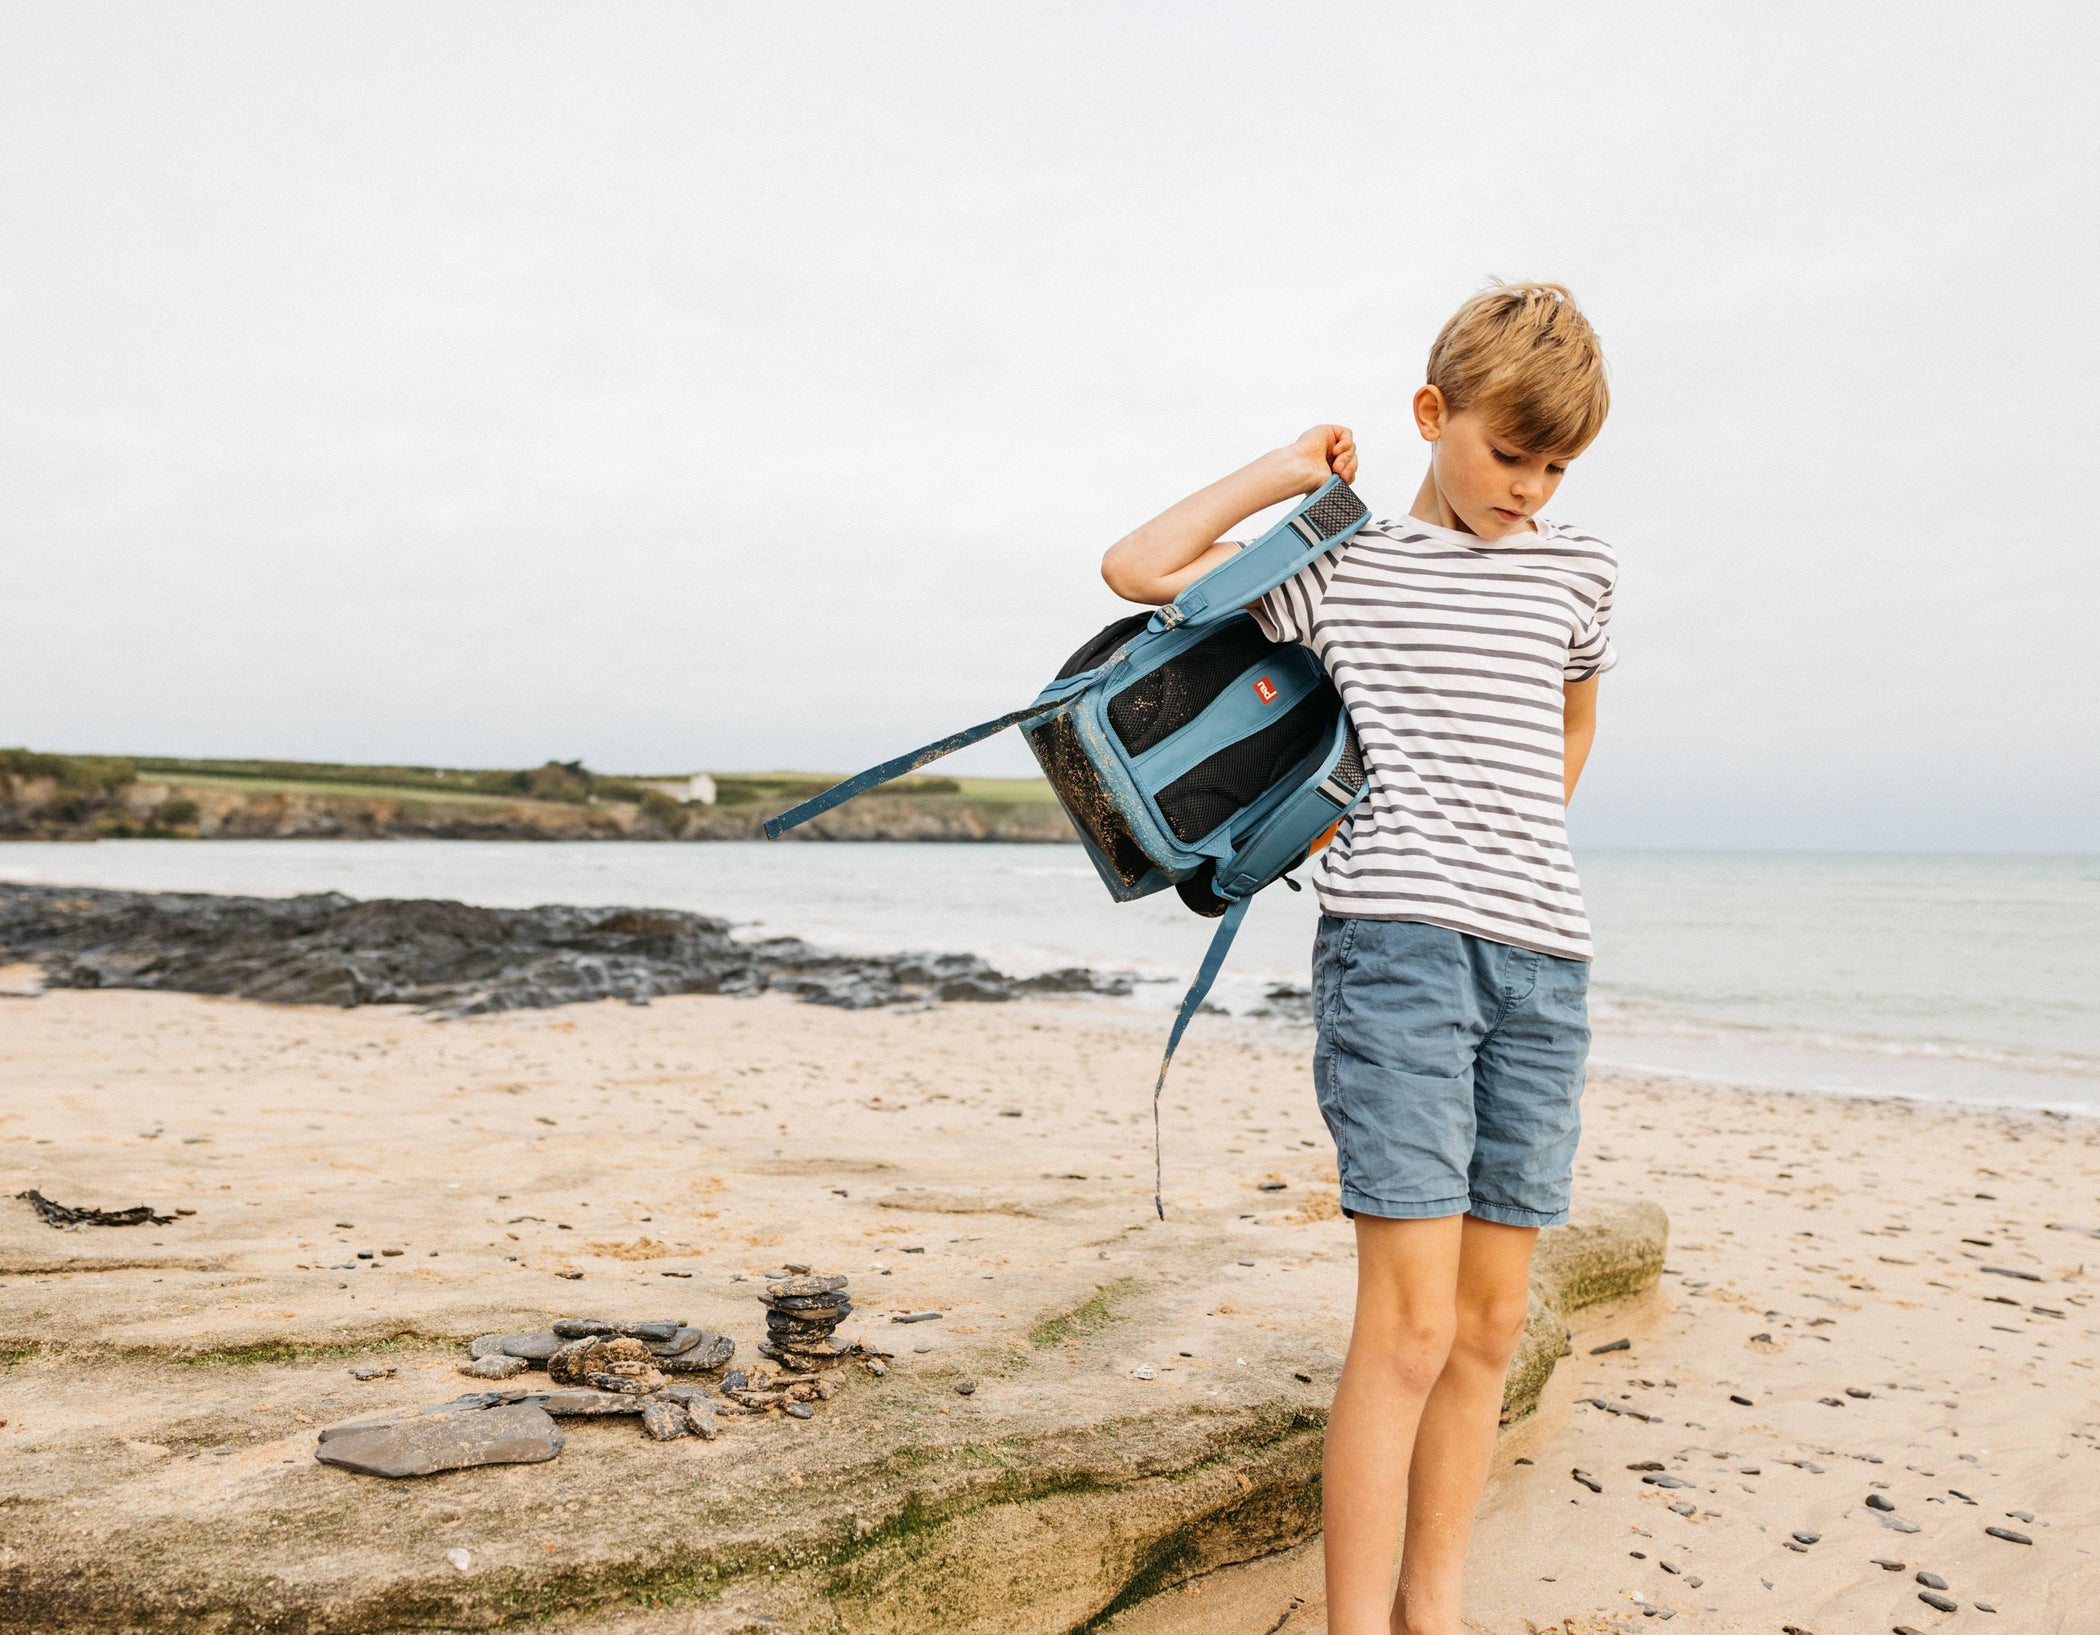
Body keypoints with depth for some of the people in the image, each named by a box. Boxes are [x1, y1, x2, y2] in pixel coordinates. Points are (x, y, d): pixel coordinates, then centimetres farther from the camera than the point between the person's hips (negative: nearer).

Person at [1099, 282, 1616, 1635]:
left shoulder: (1579, 570, 18)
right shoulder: (1340, 566, 9)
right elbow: (1136, 568, 6)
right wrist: (1285, 477, 10)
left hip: (1543, 961, 4)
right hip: (1398, 946, -4)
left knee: (1492, 1322, 7)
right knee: (1411, 1322, -9)